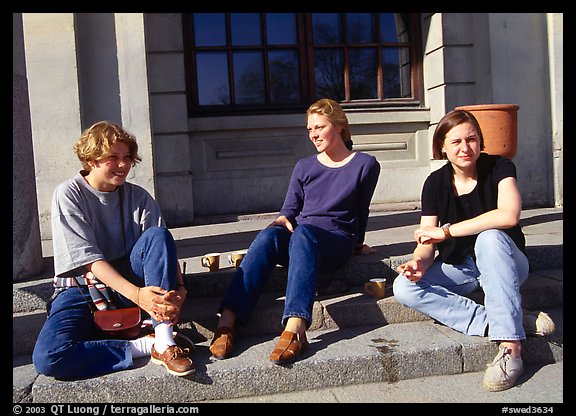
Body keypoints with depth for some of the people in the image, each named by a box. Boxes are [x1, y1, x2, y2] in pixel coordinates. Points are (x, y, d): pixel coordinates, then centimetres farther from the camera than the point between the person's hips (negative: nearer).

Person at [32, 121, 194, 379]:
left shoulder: (138, 197, 0)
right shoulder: (68, 194, -9)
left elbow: (164, 247, -7)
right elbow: (89, 258, -18)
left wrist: (179, 288, -28)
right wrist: (136, 294, -32)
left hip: (127, 279, 2)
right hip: (82, 288, -2)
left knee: (157, 235, -26)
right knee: (47, 357, -30)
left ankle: (165, 341, -30)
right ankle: (147, 345, -20)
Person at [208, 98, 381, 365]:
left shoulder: (365, 165, 9)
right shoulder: (304, 167, 17)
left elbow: (360, 211, 17)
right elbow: (290, 209, 15)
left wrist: (357, 244, 27)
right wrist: (282, 220, -7)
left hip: (337, 241, -3)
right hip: (298, 238, 3)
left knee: (303, 232, -39)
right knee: (268, 235, -33)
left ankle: (295, 327, -54)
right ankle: (226, 322, -42)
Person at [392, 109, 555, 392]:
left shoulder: (499, 167, -12)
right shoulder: (435, 183, -5)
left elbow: (509, 215, -32)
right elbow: (426, 243, -8)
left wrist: (447, 230, -29)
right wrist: (419, 262, -31)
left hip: (505, 263, -3)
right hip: (459, 268, 3)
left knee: (490, 238, -37)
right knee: (405, 288, -22)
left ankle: (510, 343, -34)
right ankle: (506, 323, -26)